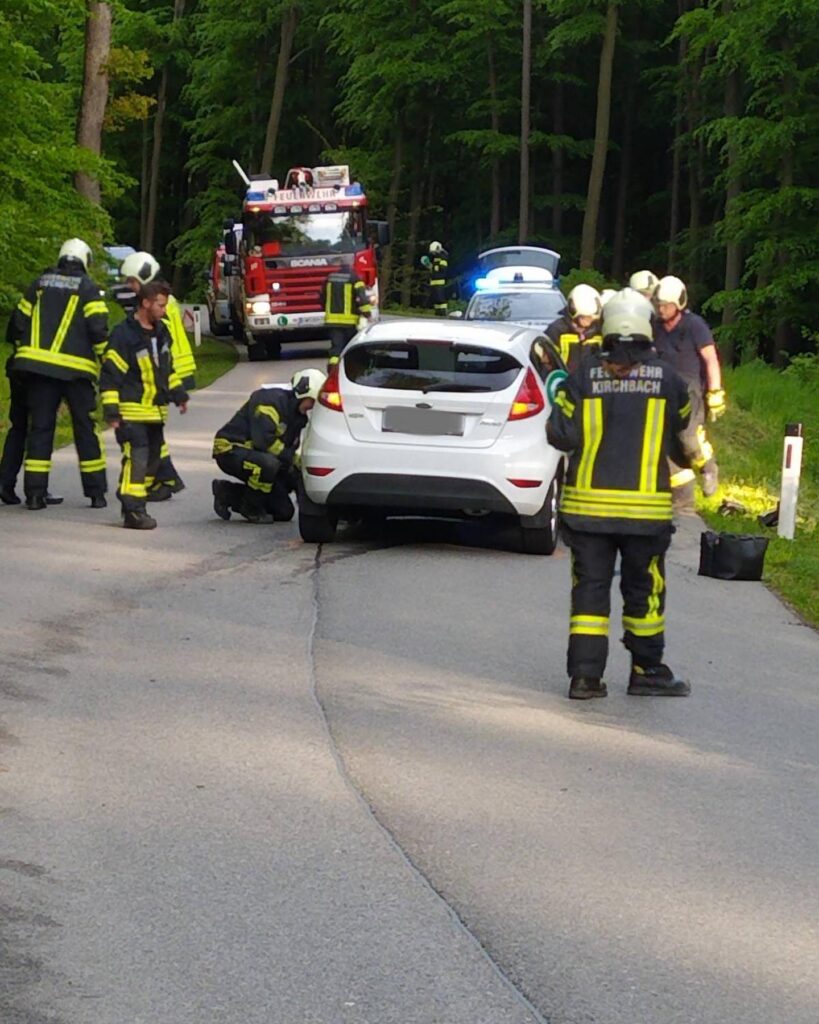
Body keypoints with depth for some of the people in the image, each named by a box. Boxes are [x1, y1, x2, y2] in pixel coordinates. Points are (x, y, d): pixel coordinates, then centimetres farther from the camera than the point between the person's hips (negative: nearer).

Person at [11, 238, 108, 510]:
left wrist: (24, 353, 25)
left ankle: (35, 493, -1)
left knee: (40, 427, 5)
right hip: (76, 368, -3)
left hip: (38, 365, 3)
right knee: (86, 429, 6)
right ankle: (96, 493, 9)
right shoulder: (87, 288, -1)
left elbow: (20, 322, 13)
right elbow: (97, 328, -10)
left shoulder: (40, 284, 11)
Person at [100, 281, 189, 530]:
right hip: (132, 411, -9)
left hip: (155, 411, 9)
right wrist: (111, 411, -16)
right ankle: (133, 512, -15)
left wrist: (178, 394, 24)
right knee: (136, 459, -15)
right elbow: (110, 375, -14)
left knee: (151, 460, 12)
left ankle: (134, 506, 22)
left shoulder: (161, 332, 12)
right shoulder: (124, 335, -14)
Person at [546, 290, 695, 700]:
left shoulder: (583, 375, -5)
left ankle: (585, 674, 2)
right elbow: (682, 438, 12)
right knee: (644, 589, 12)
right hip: (646, 506, 0)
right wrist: (695, 462, 33)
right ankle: (647, 671, 20)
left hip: (587, 502, 1)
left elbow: (562, 435, -6)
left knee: (590, 587, 6)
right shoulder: (667, 379, -2)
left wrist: (559, 399, 13)